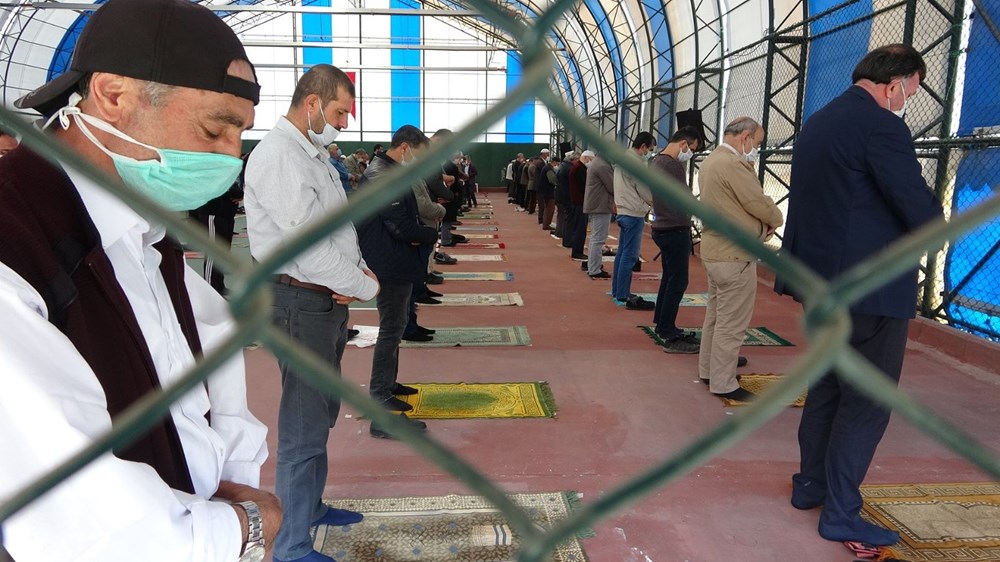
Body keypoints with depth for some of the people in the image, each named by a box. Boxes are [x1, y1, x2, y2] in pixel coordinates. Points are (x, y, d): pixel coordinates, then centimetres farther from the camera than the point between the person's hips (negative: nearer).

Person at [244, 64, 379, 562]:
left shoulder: (313, 153, 14)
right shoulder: (278, 156, -18)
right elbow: (308, 245, -24)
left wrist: (357, 267, 1)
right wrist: (366, 286, -13)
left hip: (329, 299, 10)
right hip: (301, 302, -10)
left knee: (320, 411, 21)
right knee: (304, 424, -2)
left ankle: (310, 506, 39)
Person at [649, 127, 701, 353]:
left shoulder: (656, 161, 12)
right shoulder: (672, 165, -20)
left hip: (662, 228, 10)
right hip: (675, 231, -10)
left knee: (669, 278, 20)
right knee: (678, 282, -5)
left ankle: (661, 323, 30)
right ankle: (670, 337, -1)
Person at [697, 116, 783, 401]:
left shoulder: (710, 162, 12)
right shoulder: (734, 164, -20)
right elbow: (761, 205, -16)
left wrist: (761, 222, 4)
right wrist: (776, 218, 5)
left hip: (715, 250, 10)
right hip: (735, 255, -10)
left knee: (715, 315, 19)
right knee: (732, 323, -2)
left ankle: (708, 370, 29)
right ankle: (723, 383, 6)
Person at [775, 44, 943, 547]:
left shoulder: (816, 123, 11)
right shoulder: (881, 125, -17)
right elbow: (923, 214, -19)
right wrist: (934, 217, 3)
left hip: (823, 279, 9)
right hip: (871, 288, -9)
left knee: (827, 387, 20)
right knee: (867, 402, 3)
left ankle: (811, 483, 32)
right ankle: (840, 514, 12)